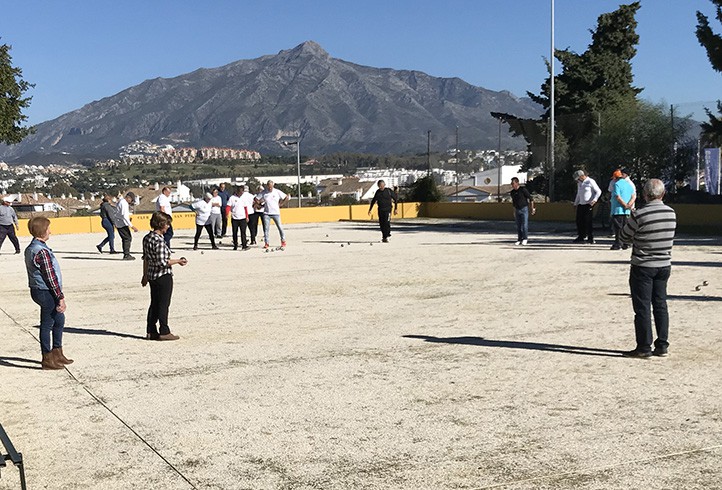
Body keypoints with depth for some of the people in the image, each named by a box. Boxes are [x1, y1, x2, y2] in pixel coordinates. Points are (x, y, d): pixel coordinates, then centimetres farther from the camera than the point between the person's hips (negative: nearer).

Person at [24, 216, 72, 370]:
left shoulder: (30, 249, 12)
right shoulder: (42, 252, -21)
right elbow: (51, 276, -22)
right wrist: (60, 297, -17)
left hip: (38, 290, 10)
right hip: (46, 292, -10)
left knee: (59, 319, 20)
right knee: (47, 324, 0)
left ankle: (57, 353, 30)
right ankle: (47, 359, 10)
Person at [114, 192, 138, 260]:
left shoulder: (121, 202, 16)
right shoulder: (124, 203, -17)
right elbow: (124, 216, -24)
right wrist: (132, 226, -27)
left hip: (119, 224, 11)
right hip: (122, 224, -11)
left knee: (125, 239, 13)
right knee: (128, 238, -9)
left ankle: (126, 255, 15)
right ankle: (126, 255, -10)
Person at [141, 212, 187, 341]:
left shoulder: (147, 238, 6)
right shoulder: (159, 241, -22)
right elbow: (162, 262, -24)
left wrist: (145, 275, 21)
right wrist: (178, 261, -12)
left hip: (152, 276, 9)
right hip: (163, 276, -9)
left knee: (154, 304, 16)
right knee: (164, 305, 2)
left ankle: (151, 331, 21)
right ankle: (164, 332, 9)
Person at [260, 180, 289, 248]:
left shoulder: (277, 192, -2)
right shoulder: (263, 193, 0)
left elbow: (286, 197, 5)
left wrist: (281, 204, 2)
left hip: (276, 213, -1)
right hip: (266, 213, 1)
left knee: (279, 227, 3)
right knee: (266, 228, -2)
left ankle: (283, 241, 16)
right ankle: (266, 243, 4)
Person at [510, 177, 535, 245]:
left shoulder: (523, 190, -12)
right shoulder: (512, 192, 6)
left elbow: (530, 198, -7)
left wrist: (532, 208, -6)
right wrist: (514, 211, 22)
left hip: (524, 209, -5)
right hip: (517, 210, 6)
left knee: (524, 225, -8)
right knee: (518, 226, 5)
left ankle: (525, 239, 0)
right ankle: (519, 240, 9)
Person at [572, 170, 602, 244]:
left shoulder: (590, 181, -6)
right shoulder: (579, 183, 17)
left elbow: (598, 191, -9)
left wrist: (594, 200, -21)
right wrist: (575, 204, 24)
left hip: (588, 204, -8)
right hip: (581, 204, 8)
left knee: (588, 221, -8)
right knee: (579, 221, 5)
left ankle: (590, 238, -2)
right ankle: (581, 237, 15)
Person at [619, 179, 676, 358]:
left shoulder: (639, 215, -18)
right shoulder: (671, 213, 1)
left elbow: (624, 237, -6)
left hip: (643, 267, -5)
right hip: (664, 265, 6)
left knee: (642, 308, 2)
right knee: (660, 305, 13)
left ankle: (644, 347, 6)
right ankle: (662, 346, 16)